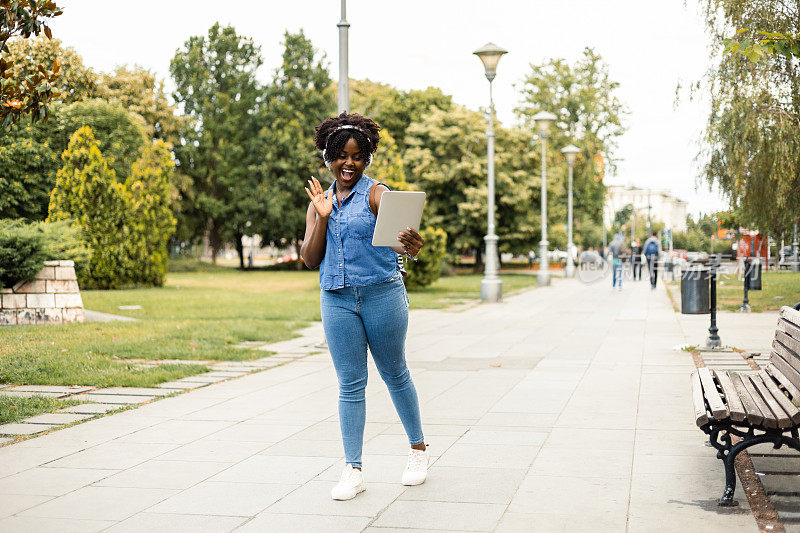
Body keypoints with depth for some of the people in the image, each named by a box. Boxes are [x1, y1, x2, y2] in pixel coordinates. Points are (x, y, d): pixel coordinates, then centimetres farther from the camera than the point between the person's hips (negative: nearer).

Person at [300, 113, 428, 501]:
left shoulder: (376, 194, -4)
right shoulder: (319, 202, 11)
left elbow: (400, 239, -21)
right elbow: (310, 258, 5)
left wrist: (412, 246, -44)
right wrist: (322, 216, -8)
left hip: (382, 294, -3)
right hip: (337, 299, 3)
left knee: (394, 374, 9)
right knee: (350, 384, 2)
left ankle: (418, 449, 28)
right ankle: (353, 470, 5)